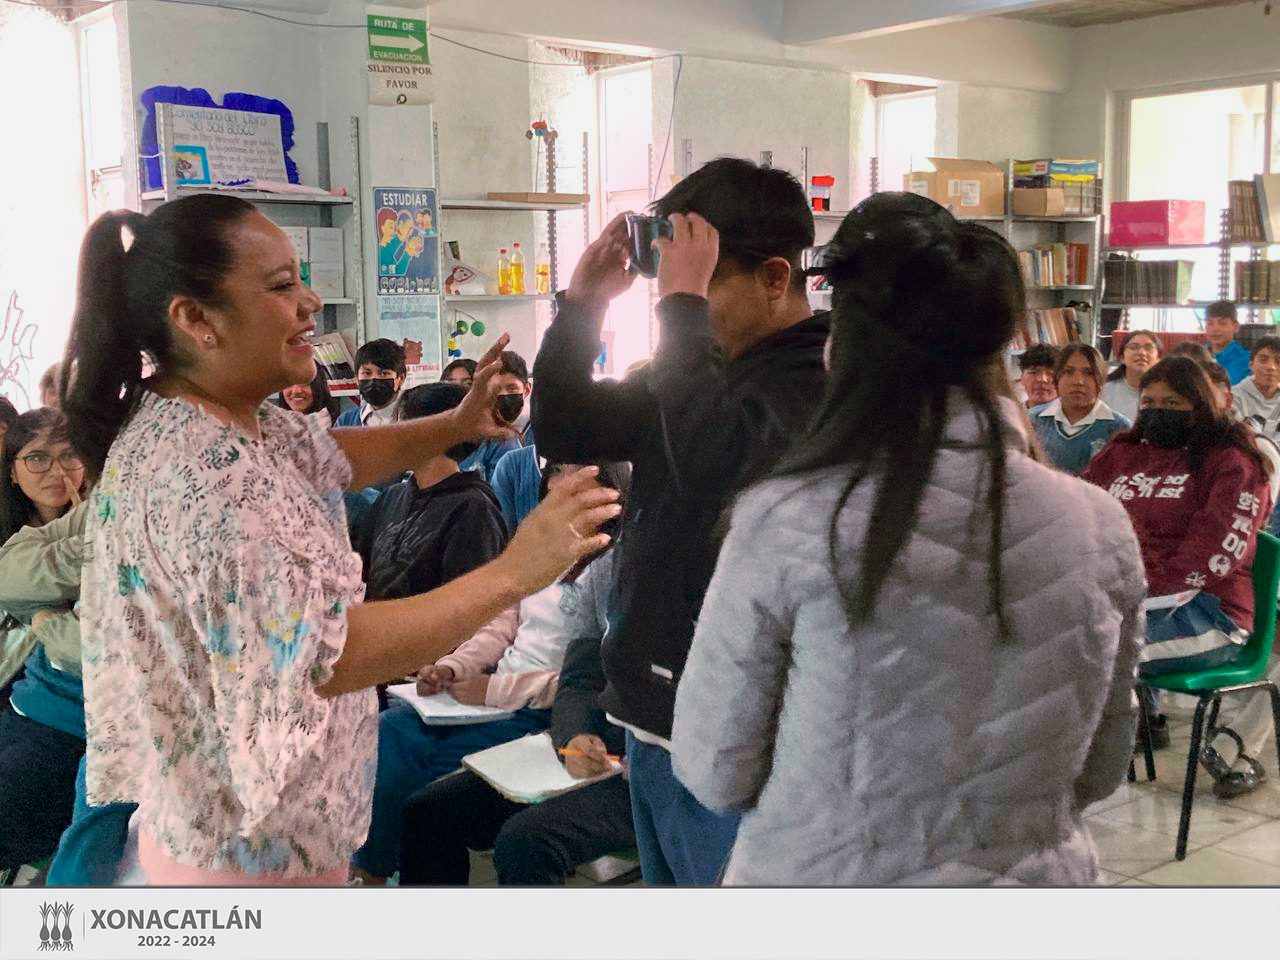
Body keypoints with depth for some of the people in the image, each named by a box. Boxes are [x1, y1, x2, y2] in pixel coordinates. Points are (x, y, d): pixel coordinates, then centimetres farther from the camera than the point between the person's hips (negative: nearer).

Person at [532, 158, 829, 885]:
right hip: (655, 715, 9)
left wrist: (682, 305, -25)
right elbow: (565, 432, 12)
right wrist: (583, 299, -1)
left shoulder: (822, 379, -16)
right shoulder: (703, 362, 11)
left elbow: (711, 462, -34)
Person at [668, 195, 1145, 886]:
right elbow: (1099, 772, 2)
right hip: (1032, 877, 3)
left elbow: (715, 773, -11)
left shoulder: (785, 522, -20)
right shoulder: (1101, 529, -9)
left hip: (819, 875, -2)